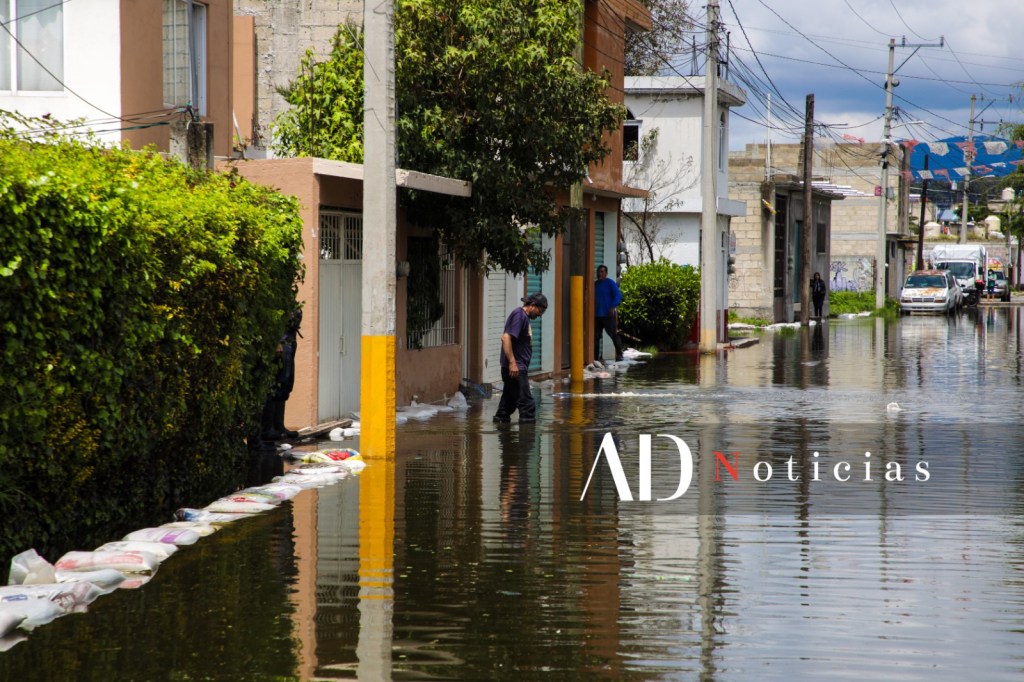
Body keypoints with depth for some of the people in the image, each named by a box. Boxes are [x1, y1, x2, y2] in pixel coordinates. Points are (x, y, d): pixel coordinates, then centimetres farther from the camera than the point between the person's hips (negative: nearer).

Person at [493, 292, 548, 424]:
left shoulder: (524, 317, 18)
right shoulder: (519, 315, -14)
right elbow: (506, 338, -23)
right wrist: (512, 362, -26)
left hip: (516, 368, 10)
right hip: (515, 368, -10)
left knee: (510, 399, 17)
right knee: (527, 404, -10)